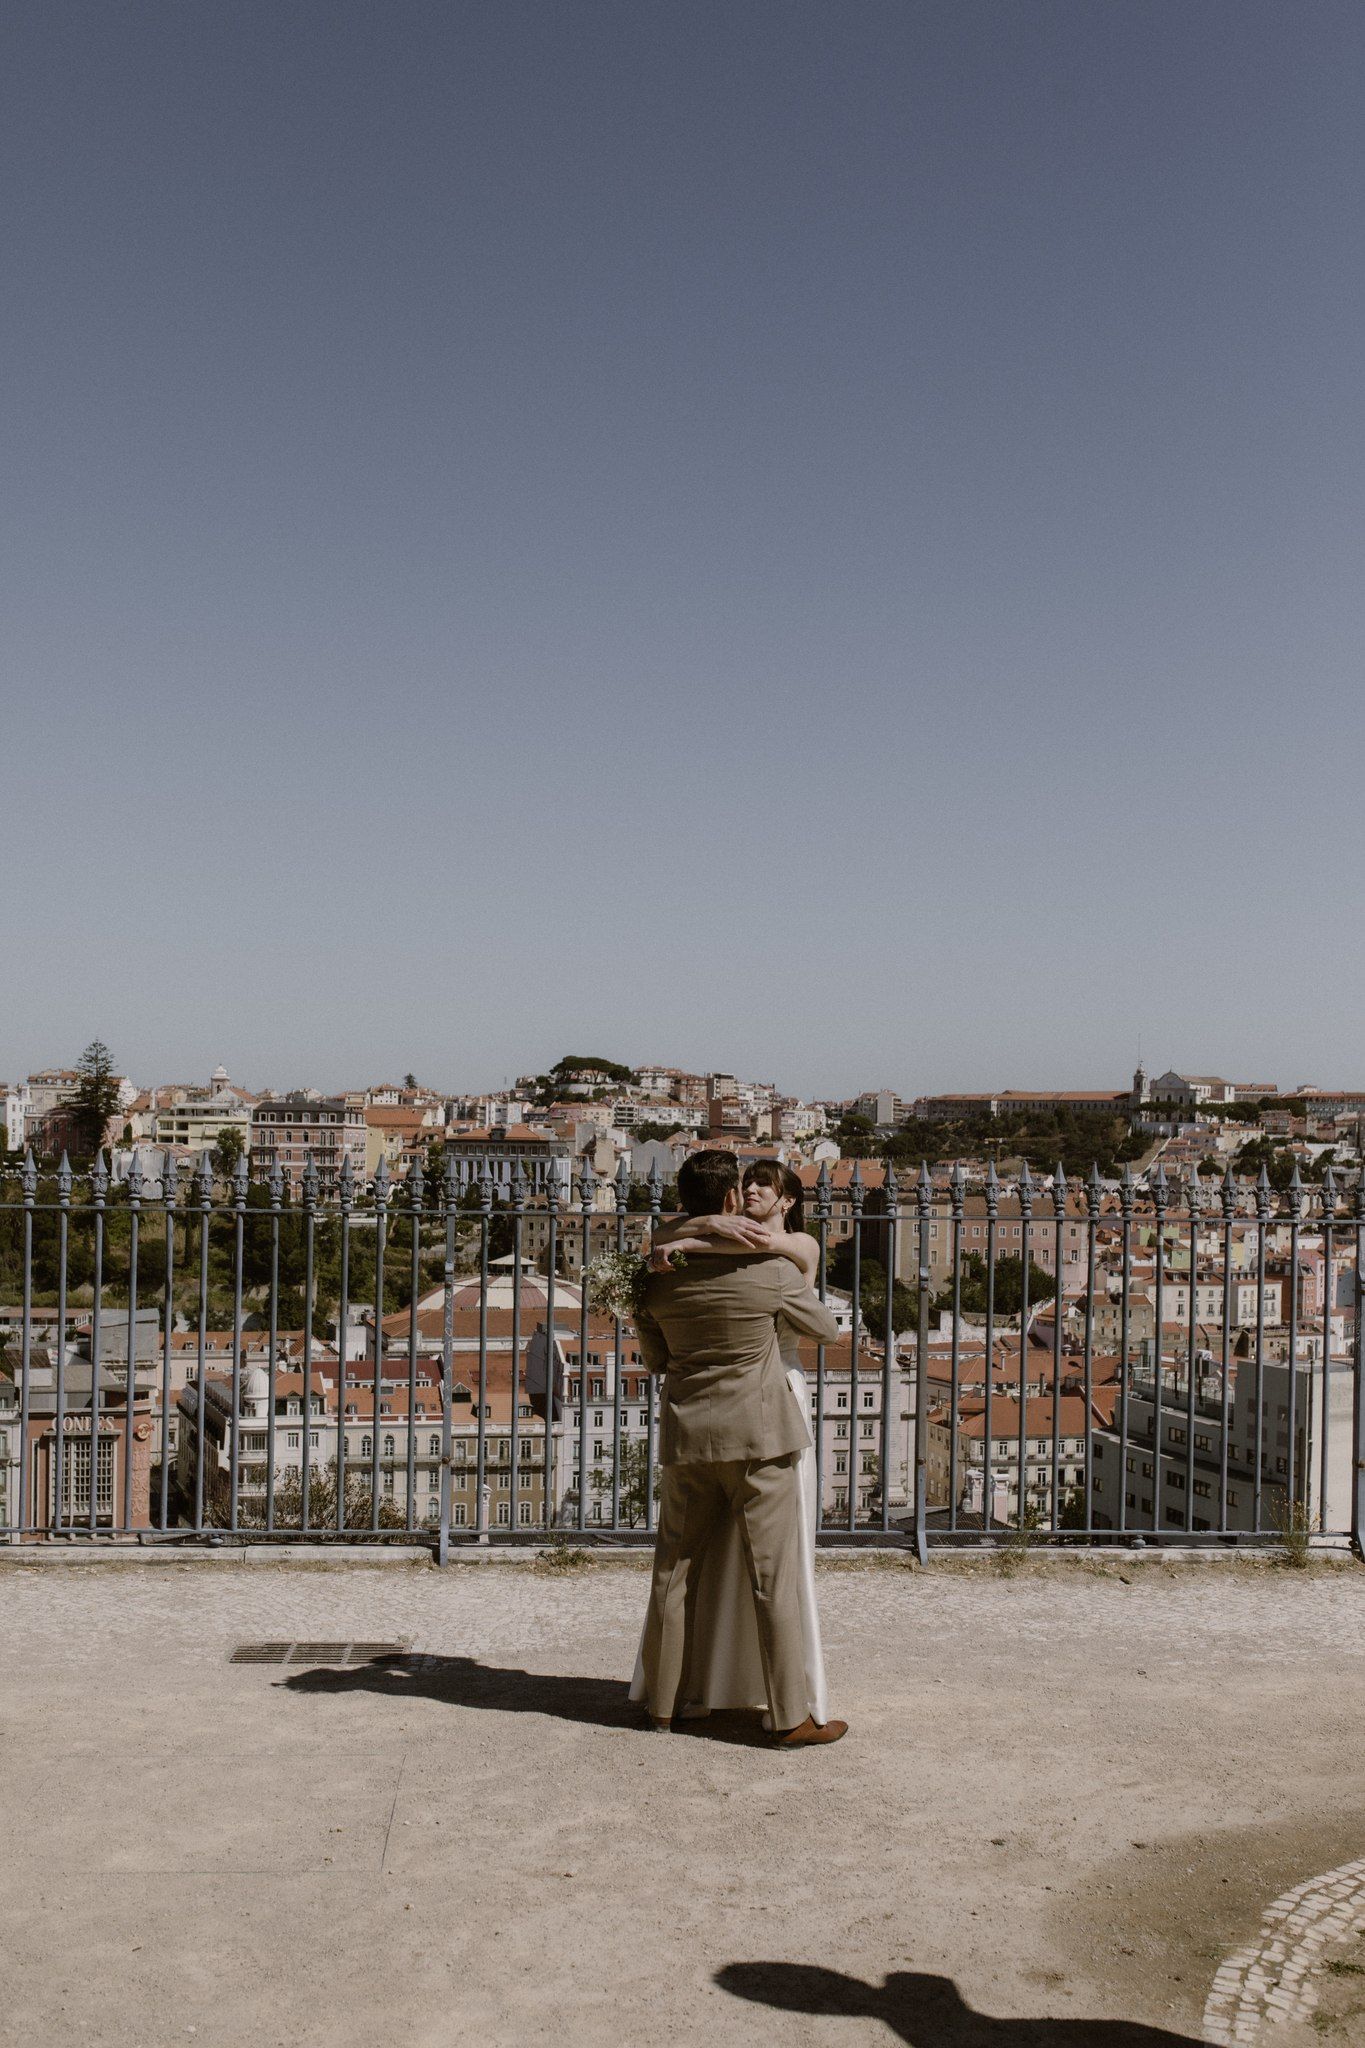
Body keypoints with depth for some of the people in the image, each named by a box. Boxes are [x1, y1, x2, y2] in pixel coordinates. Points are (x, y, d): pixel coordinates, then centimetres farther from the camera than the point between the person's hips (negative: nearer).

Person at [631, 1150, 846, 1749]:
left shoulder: (659, 1275, 0)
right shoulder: (770, 1269, -11)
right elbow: (825, 1329, 6)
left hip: (686, 1436, 4)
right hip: (760, 1435, -4)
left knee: (675, 1571, 14)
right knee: (772, 1577, 2)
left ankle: (662, 1701, 25)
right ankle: (790, 1717, 7)